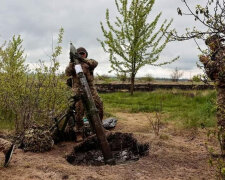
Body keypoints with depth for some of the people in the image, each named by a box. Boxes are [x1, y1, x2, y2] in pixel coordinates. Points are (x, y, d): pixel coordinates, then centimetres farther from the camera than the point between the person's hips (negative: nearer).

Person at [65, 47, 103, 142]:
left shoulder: (89, 62, 14)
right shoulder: (73, 63, 12)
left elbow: (95, 63, -10)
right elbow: (68, 73, -5)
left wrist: (84, 60, -24)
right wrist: (71, 63, -20)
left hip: (91, 88, 2)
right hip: (79, 89, -2)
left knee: (99, 105, -1)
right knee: (79, 111, -7)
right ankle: (79, 133, 0)